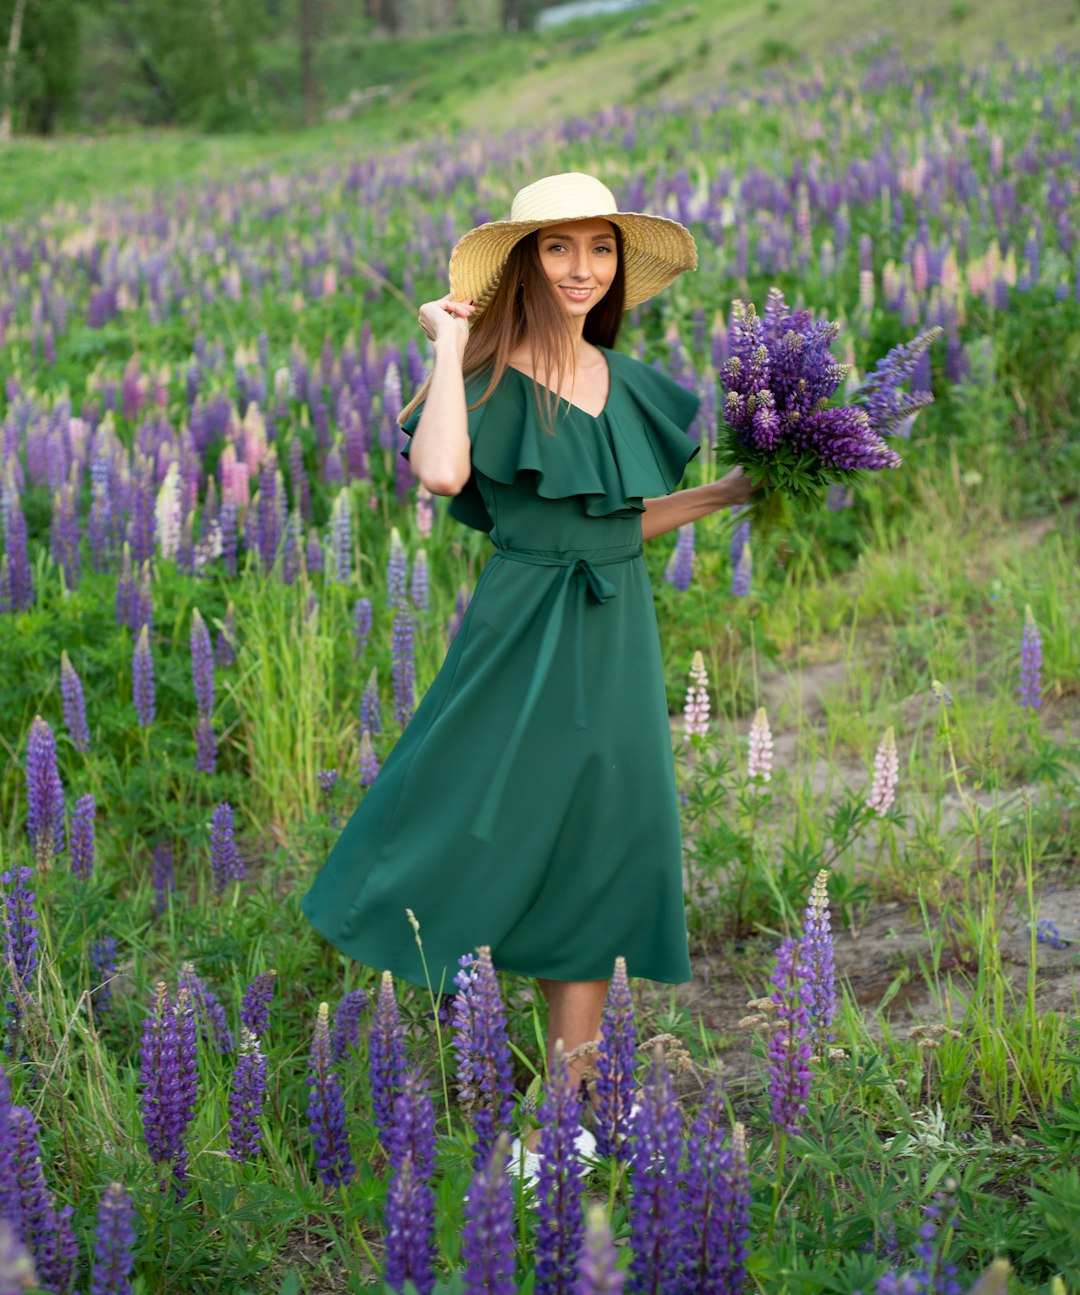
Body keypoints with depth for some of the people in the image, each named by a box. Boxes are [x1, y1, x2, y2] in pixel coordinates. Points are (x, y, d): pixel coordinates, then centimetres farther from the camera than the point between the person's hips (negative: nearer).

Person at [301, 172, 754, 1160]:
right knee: (484, 829, -3)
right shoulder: (491, 375, -8)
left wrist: (726, 494, 10)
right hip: (522, 632, -6)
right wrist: (449, 342, -19)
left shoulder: (627, 382, 11)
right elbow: (440, 472, -29)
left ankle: (570, 1088, 20)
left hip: (615, 635, 6)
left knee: (595, 854, 9)